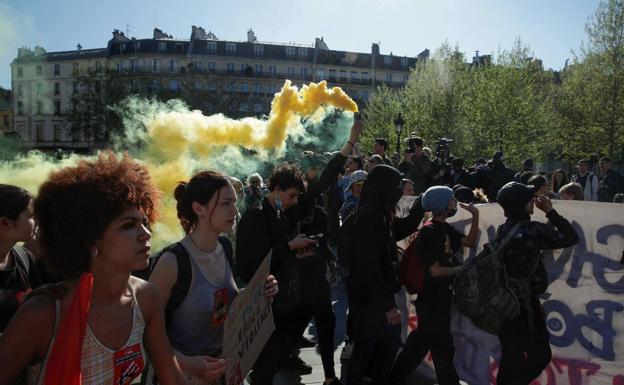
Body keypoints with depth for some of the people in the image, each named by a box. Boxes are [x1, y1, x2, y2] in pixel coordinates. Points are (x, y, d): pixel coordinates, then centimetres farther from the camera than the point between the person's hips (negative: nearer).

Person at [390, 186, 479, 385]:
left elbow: (471, 243, 9)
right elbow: (435, 270, -21)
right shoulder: (429, 232, -21)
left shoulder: (444, 227, 6)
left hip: (441, 295, 10)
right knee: (443, 347, 6)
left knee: (422, 339, 21)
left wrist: (475, 216, -2)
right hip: (431, 298, -10)